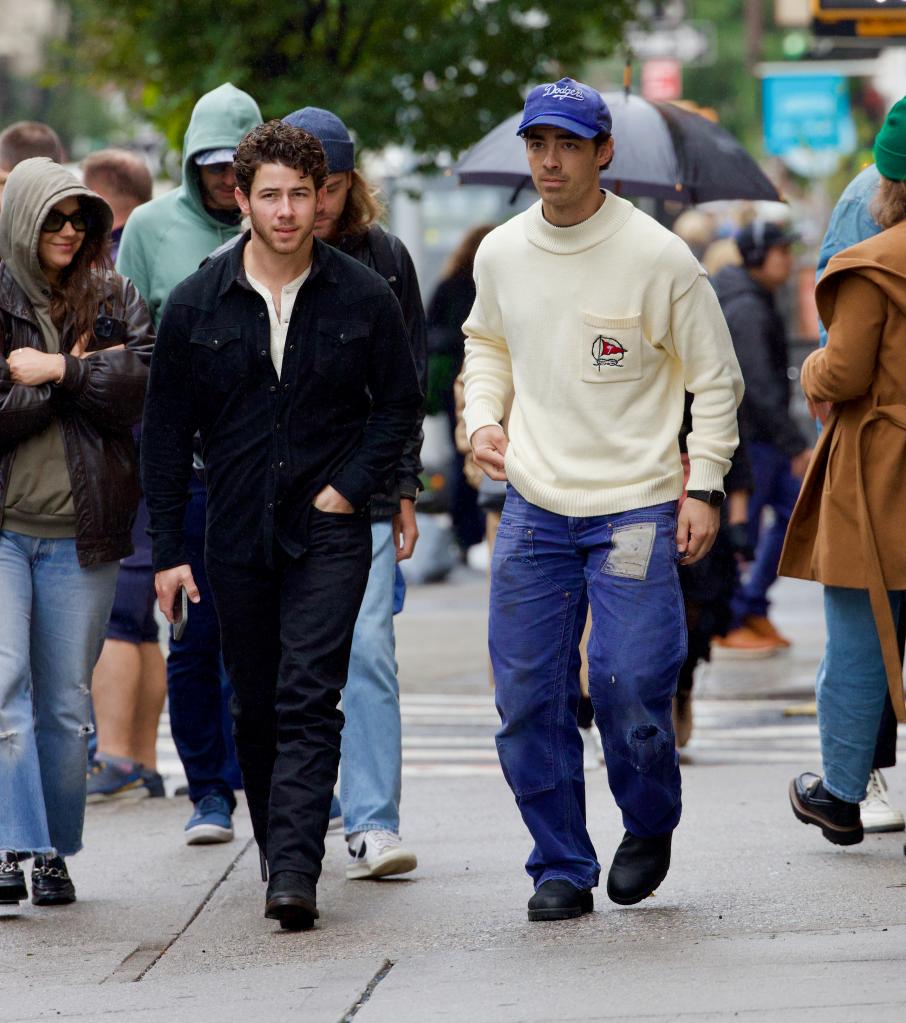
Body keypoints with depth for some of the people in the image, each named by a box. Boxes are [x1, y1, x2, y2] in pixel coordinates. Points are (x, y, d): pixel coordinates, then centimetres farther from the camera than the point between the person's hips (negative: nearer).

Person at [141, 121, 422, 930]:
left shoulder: (363, 298, -1)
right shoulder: (196, 305, 1)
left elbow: (401, 405, 8)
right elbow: (166, 431, 6)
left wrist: (351, 487, -6)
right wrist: (168, 550, 2)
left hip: (329, 531, -2)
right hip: (238, 536, 2)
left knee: (309, 702, -13)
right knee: (256, 709, 10)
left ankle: (294, 872, -20)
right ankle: (277, 849, 25)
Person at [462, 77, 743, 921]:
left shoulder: (658, 258, -7)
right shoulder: (501, 254, 4)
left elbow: (716, 379, 1)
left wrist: (703, 486, -5)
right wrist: (481, 417, 6)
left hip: (636, 508, -4)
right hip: (534, 505, 4)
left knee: (628, 687, -10)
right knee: (527, 698, 0)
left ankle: (649, 827, 19)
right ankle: (561, 868, 14)